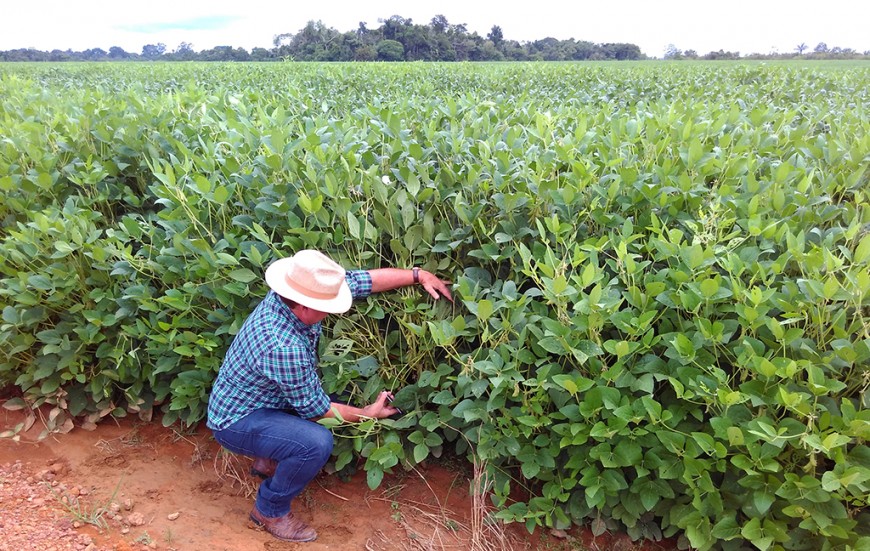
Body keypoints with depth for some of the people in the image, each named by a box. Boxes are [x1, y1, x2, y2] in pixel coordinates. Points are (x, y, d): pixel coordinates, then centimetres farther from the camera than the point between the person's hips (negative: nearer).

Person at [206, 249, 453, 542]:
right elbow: (315, 409, -23)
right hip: (236, 421, -9)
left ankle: (270, 461, 21)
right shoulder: (283, 347, -38)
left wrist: (418, 275, -8)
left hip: (261, 399, 9)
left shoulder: (301, 290, -16)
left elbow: (365, 279, -6)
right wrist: (368, 414, -10)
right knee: (317, 443, -30)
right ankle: (270, 510, -1)